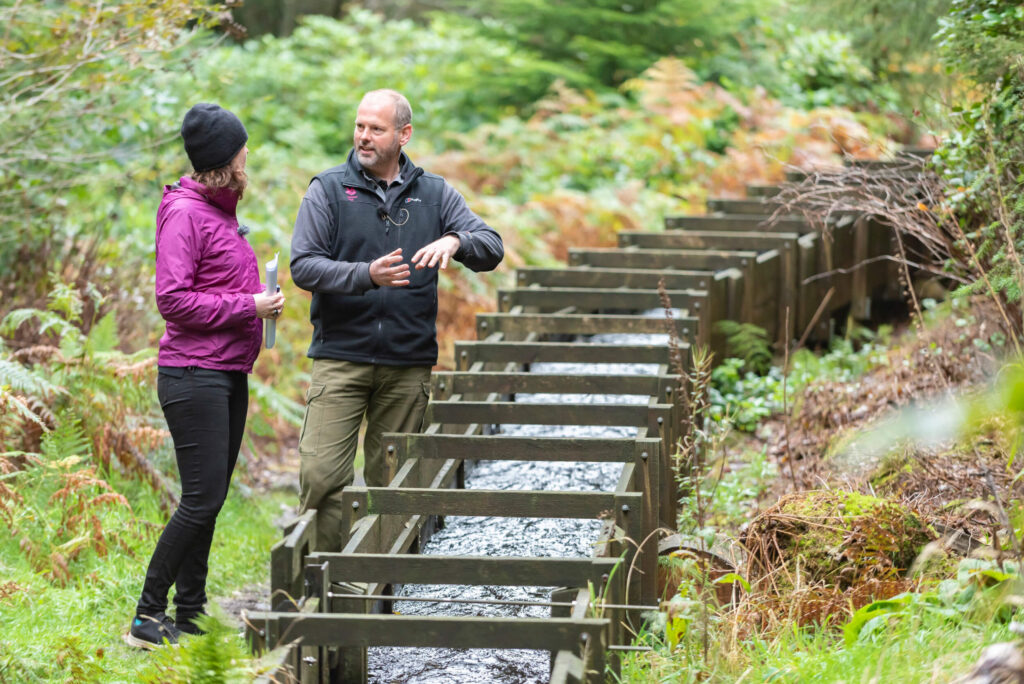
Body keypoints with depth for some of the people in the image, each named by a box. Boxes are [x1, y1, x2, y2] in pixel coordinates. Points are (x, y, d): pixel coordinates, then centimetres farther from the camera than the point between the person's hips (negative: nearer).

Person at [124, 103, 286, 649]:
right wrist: (248, 306, -16)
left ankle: (189, 615, 16)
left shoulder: (221, 212, 17)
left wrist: (259, 302, 7)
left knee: (211, 499, 10)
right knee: (202, 498, -11)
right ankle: (147, 617, -5)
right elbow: (173, 298, -18)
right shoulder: (185, 214, -11)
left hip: (229, 375, 9)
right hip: (194, 375, -9)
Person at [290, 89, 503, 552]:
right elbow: (303, 266, -6)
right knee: (321, 473, -12)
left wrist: (454, 241, -19)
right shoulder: (328, 190, 3)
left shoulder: (434, 194, 10)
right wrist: (366, 275, -22)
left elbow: (492, 249, 3)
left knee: (390, 482, 7)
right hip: (340, 357, -2)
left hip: (408, 364, 2)